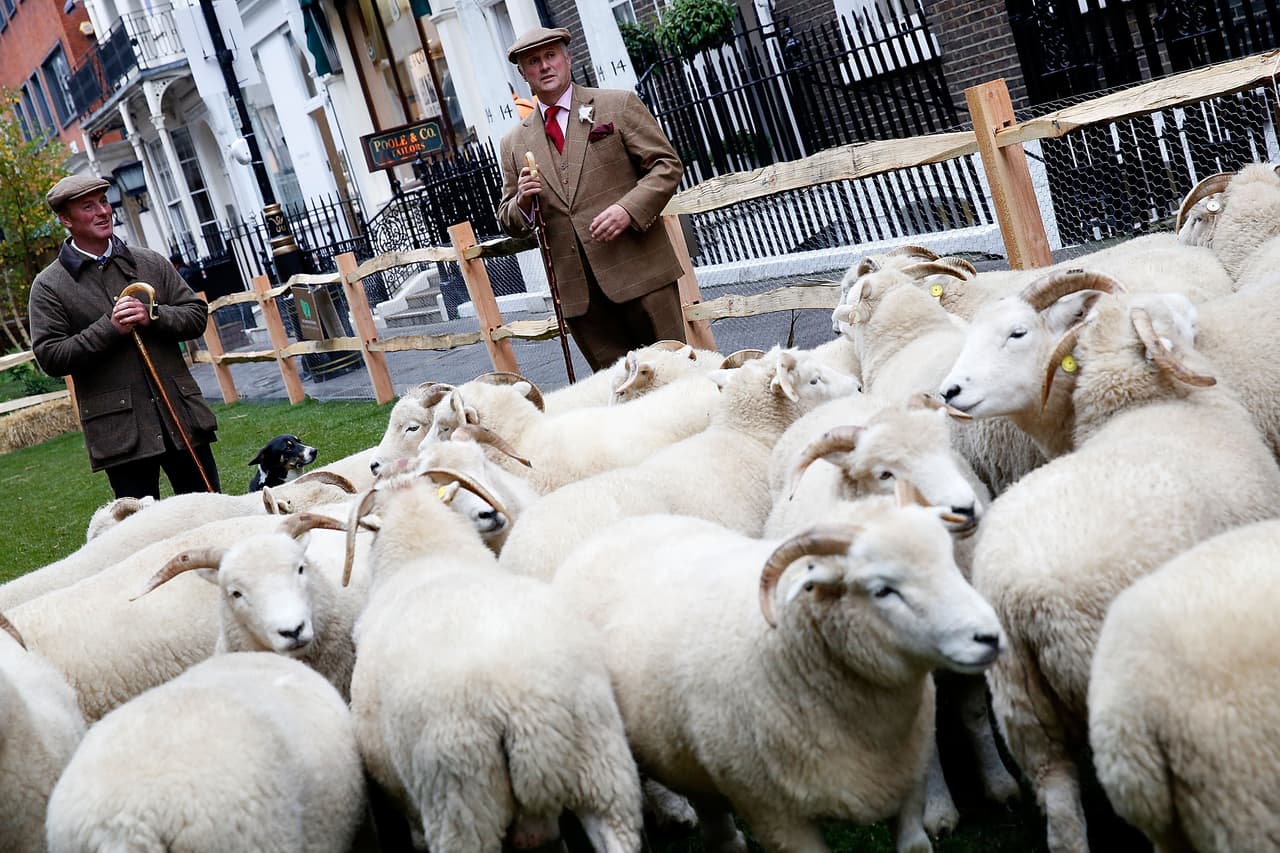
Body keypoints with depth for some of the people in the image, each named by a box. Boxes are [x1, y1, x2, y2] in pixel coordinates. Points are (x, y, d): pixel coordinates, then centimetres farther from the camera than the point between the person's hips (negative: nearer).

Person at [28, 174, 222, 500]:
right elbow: (50, 357, -6)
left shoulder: (151, 262, 11)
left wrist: (153, 317, -9)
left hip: (181, 414, 3)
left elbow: (197, 314, 9)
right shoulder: (49, 286, 1)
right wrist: (110, 328, -14)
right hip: (120, 432, -3)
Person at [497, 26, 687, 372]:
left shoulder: (618, 105, 4)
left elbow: (667, 164, 0)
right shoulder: (514, 143, 12)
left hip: (639, 269, -3)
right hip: (578, 290, 3)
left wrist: (628, 208, -16)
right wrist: (522, 201, -8)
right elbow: (510, 222, 16)